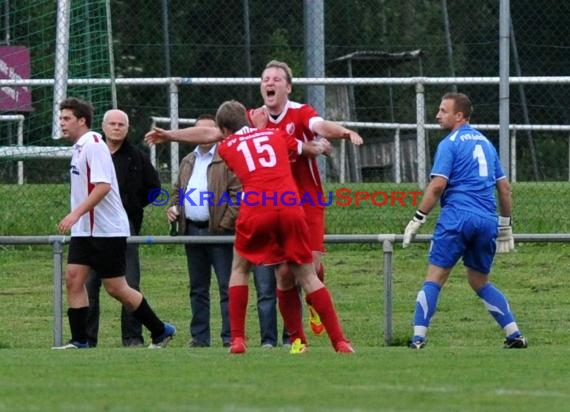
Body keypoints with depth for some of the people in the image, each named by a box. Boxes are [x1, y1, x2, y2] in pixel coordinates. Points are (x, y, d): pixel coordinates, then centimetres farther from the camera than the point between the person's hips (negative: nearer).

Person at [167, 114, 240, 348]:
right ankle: (199, 337, 15)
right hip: (192, 230, 7)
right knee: (198, 288, 10)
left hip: (218, 231, -7)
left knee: (227, 286, -6)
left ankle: (230, 336, -6)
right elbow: (178, 190, 29)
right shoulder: (187, 162, 19)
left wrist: (226, 223, -17)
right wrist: (173, 207, 8)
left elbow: (238, 193, -11)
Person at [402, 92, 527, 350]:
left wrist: (417, 220, -7)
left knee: (434, 280, -4)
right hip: (487, 221, 6)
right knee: (480, 282, 18)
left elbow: (437, 185, -11)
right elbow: (504, 187, 20)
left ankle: (418, 339, -14)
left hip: (457, 218, -6)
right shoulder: (485, 142, 19)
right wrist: (505, 225, 27)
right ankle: (515, 335, 10)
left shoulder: (450, 143, -1)